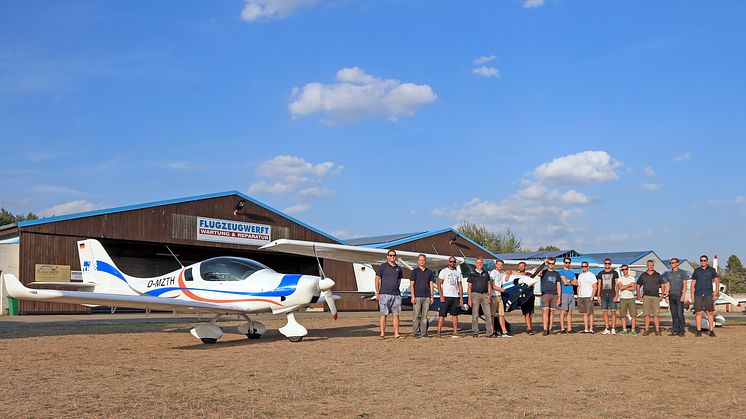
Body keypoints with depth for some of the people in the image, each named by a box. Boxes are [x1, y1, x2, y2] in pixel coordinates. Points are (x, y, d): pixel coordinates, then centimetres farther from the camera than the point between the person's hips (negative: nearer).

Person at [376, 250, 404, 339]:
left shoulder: (398, 268, 14)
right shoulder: (383, 266, 1)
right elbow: (377, 279, 0)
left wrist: (396, 290, 14)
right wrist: (377, 292, -4)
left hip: (396, 295, 4)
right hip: (385, 294, -4)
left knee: (396, 314, 3)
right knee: (384, 314, -4)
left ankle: (396, 334, 8)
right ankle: (382, 334, -1)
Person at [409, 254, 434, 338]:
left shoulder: (429, 272, 13)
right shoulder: (414, 271, 4)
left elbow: (431, 284, 14)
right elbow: (411, 284, 0)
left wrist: (431, 296, 7)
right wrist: (413, 296, -9)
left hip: (427, 296, 3)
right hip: (417, 296, -3)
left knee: (424, 315, 4)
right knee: (416, 315, -4)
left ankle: (424, 332, 8)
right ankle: (415, 332, -1)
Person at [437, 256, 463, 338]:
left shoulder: (458, 273, 15)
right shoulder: (443, 271, 1)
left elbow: (460, 286, 16)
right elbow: (439, 284, -4)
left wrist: (461, 297, 6)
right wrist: (441, 296, -14)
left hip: (455, 297, 5)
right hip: (445, 296, -5)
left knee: (455, 315, 6)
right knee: (442, 315, -8)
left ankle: (455, 332, 9)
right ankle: (439, 332, -10)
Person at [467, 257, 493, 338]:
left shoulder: (486, 273, 13)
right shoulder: (472, 274, 3)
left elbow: (488, 285, 15)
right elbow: (469, 287, 1)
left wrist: (489, 295, 2)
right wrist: (469, 299, -6)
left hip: (484, 295, 3)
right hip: (475, 294, -3)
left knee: (488, 314, -2)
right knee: (475, 315, 0)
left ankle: (489, 332, 2)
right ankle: (475, 332, 5)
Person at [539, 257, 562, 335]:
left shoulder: (557, 274, 15)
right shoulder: (544, 272, 6)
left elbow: (559, 286, 15)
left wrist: (559, 297, 7)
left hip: (554, 295, 3)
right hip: (545, 294, -3)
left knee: (552, 312, 3)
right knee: (545, 311, -11)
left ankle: (549, 329, 8)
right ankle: (545, 329, -14)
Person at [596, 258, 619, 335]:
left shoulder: (614, 273, 5)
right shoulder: (600, 274, 13)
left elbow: (617, 285, 1)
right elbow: (599, 285, 13)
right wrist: (598, 296, 6)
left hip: (612, 294, -3)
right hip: (603, 295, 3)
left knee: (613, 311, -5)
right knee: (605, 312, 2)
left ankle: (613, 329, -3)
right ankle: (606, 329, 6)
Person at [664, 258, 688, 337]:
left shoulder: (682, 273, 1)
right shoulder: (669, 274, 15)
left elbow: (684, 285, -5)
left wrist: (683, 295, -15)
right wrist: (667, 296, 7)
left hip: (679, 294, -5)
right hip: (671, 295, 5)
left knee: (680, 314, -9)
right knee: (674, 314, 5)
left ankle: (681, 331, -7)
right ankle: (675, 330, 8)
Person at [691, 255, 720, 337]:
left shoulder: (712, 270, 7)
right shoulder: (696, 270, 8)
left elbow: (717, 280, 8)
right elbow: (693, 283, 11)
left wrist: (716, 291, -4)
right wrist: (692, 293, 2)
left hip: (708, 294, 0)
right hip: (698, 294, 1)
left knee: (710, 312, -2)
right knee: (698, 313, -2)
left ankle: (711, 331, 2)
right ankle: (699, 331, 2)